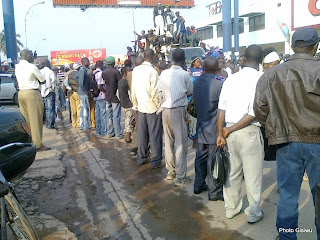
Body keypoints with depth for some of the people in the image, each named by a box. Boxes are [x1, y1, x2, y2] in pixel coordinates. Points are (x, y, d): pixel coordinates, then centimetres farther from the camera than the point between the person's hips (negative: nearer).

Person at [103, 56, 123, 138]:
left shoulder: (103, 72, 3)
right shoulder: (115, 71, -15)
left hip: (107, 96, 6)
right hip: (115, 96, -6)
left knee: (109, 115, 11)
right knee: (116, 116, -1)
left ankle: (110, 133, 17)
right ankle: (118, 134, 3)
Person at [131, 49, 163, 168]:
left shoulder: (135, 70, 0)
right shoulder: (152, 71, -17)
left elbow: (133, 90, 6)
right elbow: (154, 93, -18)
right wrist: (160, 106, -5)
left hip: (141, 107, 5)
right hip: (153, 108, -5)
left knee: (141, 133, 14)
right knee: (155, 134, 5)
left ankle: (141, 158, 24)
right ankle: (155, 160, 13)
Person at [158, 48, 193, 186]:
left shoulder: (164, 74, 2)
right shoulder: (184, 74, -8)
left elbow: (160, 93, 6)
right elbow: (190, 92, 4)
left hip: (166, 110, 5)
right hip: (179, 110, -5)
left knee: (168, 141, 14)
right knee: (180, 143, 1)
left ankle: (170, 171, 26)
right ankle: (180, 177, 5)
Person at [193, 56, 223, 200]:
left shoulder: (197, 83, 1)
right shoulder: (218, 85, -18)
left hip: (201, 126, 6)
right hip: (214, 128, -6)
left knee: (201, 157, 17)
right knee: (213, 160, 3)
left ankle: (198, 185, 29)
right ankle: (214, 191, 14)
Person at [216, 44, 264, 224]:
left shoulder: (231, 79, 3)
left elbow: (221, 109, -1)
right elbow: (254, 113, -17)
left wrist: (221, 133, 3)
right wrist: (229, 130, -10)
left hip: (230, 132, 5)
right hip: (250, 132, -5)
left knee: (232, 171, 16)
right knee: (253, 174, 9)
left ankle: (231, 209, 30)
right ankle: (253, 213, 23)